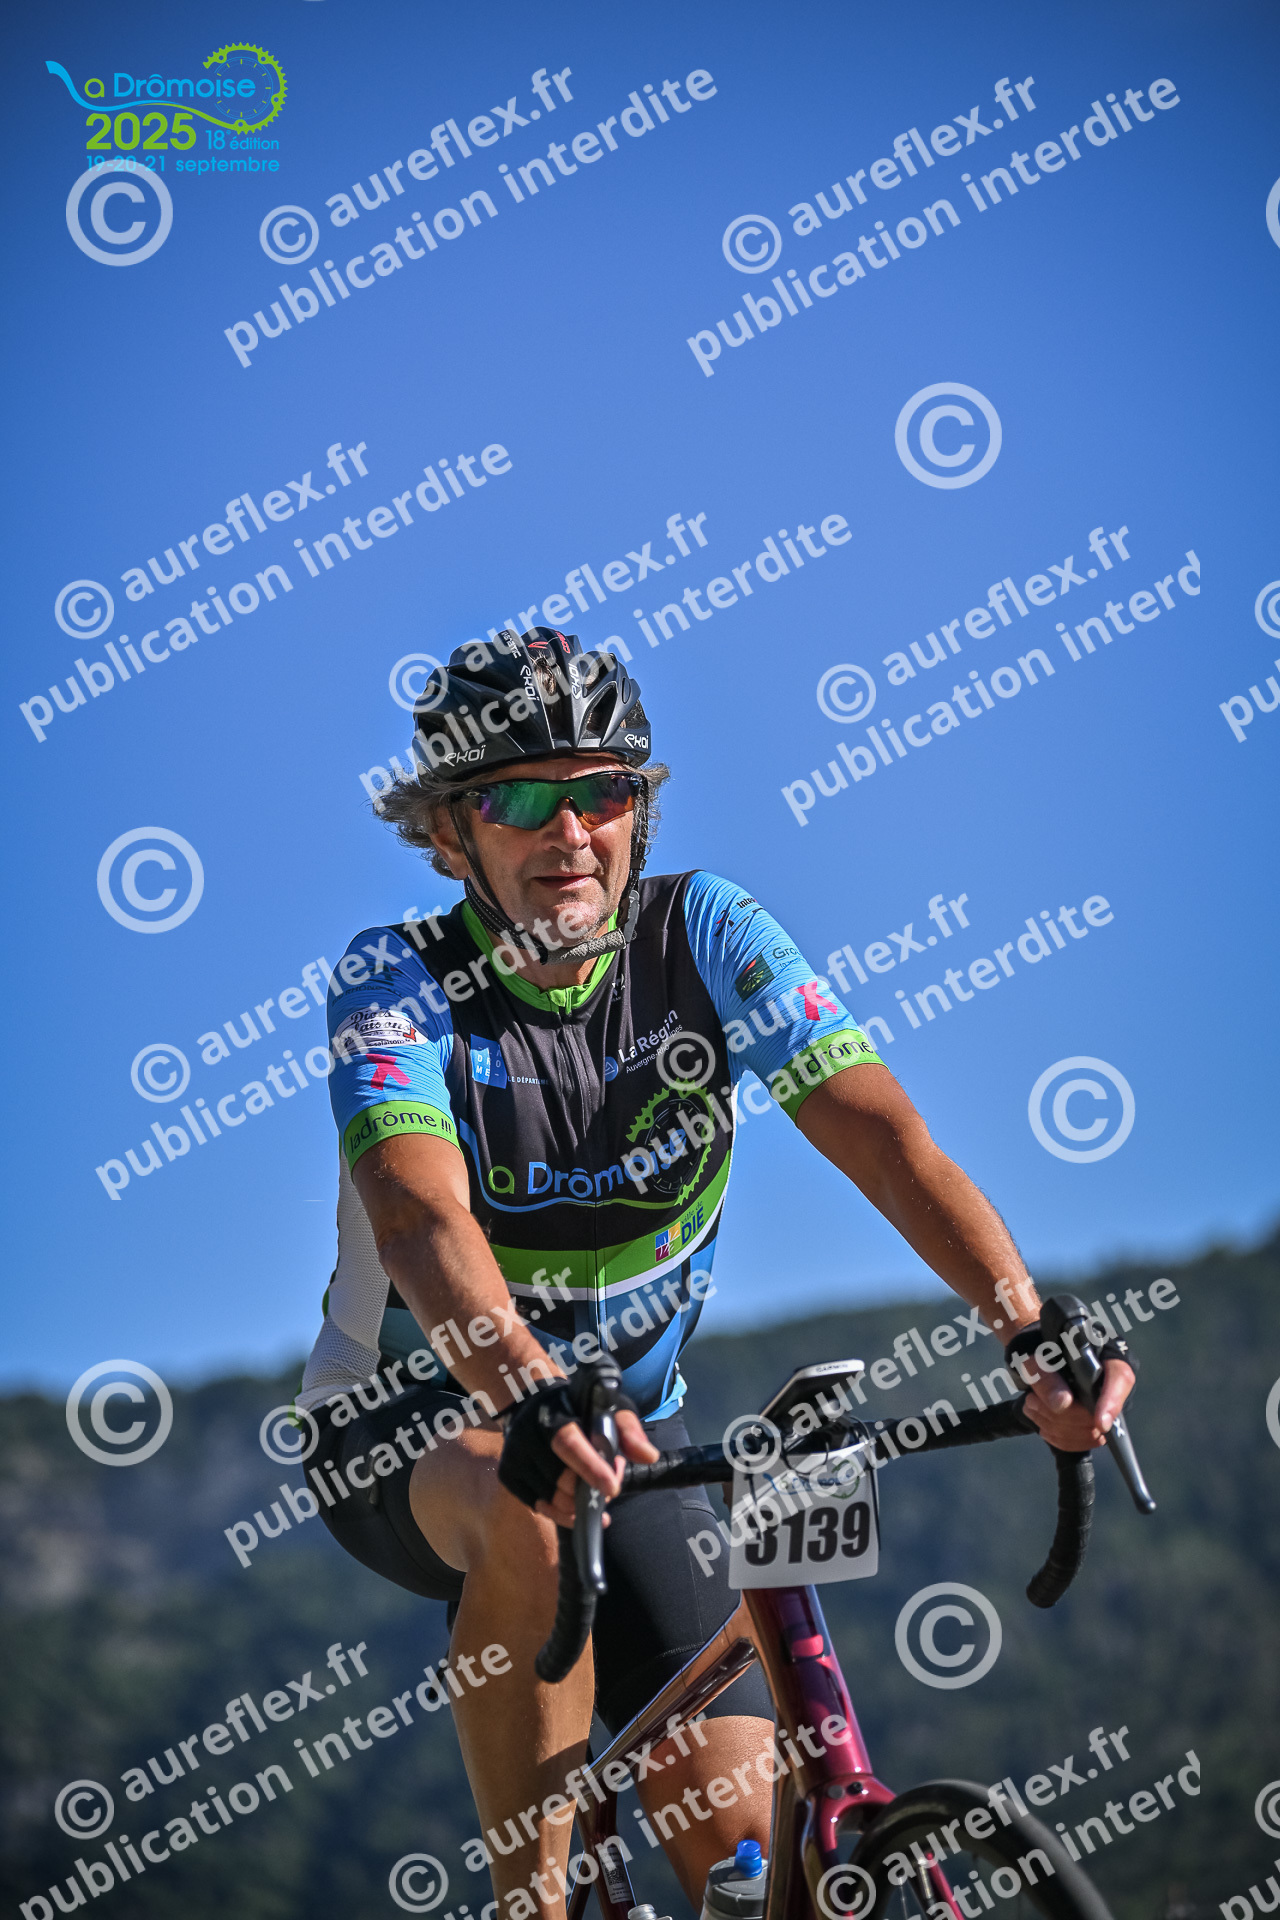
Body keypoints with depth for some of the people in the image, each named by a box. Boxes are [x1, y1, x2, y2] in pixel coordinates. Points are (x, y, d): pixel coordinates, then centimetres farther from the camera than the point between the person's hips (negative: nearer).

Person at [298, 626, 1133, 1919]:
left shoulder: (702, 933, -12)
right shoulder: (395, 981, -18)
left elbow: (878, 1130, -23)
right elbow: (421, 1213, -36)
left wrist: (1031, 1328, -39)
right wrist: (528, 1392, -56)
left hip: (632, 1432, 3)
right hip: (407, 1434, -3)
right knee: (530, 1509, -38)